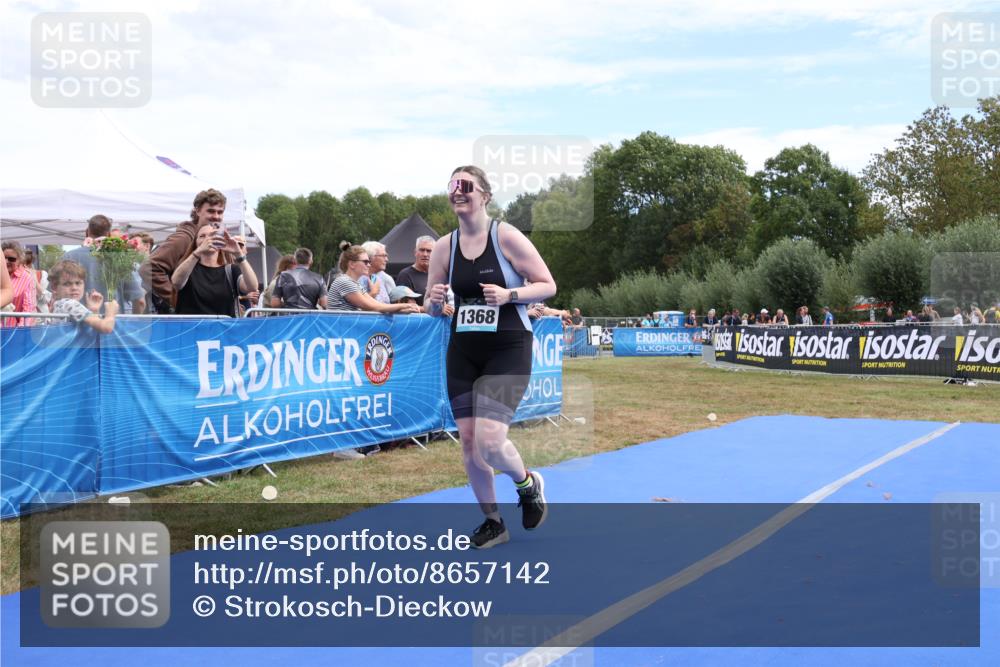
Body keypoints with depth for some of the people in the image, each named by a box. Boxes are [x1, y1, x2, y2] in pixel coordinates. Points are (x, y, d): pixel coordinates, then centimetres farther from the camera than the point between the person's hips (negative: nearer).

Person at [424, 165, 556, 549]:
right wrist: (435, 301, -11)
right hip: (462, 351, 5)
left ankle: (528, 484, 18)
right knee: (468, 440, 5)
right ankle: (492, 522, 25)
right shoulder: (444, 247, 4)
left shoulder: (506, 236, -9)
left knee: (489, 441, -16)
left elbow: (548, 286, -7)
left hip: (507, 350, -5)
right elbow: (432, 307, 12)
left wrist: (508, 295, -22)